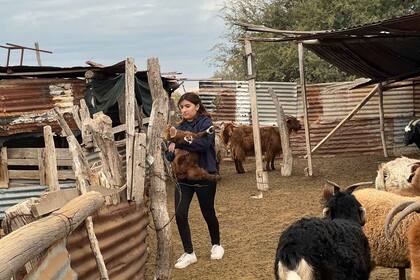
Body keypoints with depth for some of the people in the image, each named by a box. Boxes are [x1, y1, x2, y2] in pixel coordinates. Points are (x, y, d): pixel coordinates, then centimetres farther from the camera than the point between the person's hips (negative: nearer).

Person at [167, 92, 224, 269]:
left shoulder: (206, 123, -10)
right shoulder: (181, 126, 6)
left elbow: (203, 143, -28)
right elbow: (172, 150, 4)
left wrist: (179, 144, -26)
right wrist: (171, 150, -19)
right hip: (183, 177, 4)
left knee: (208, 213, 12)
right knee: (180, 214, -6)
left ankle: (216, 245, 37)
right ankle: (189, 253, 8)